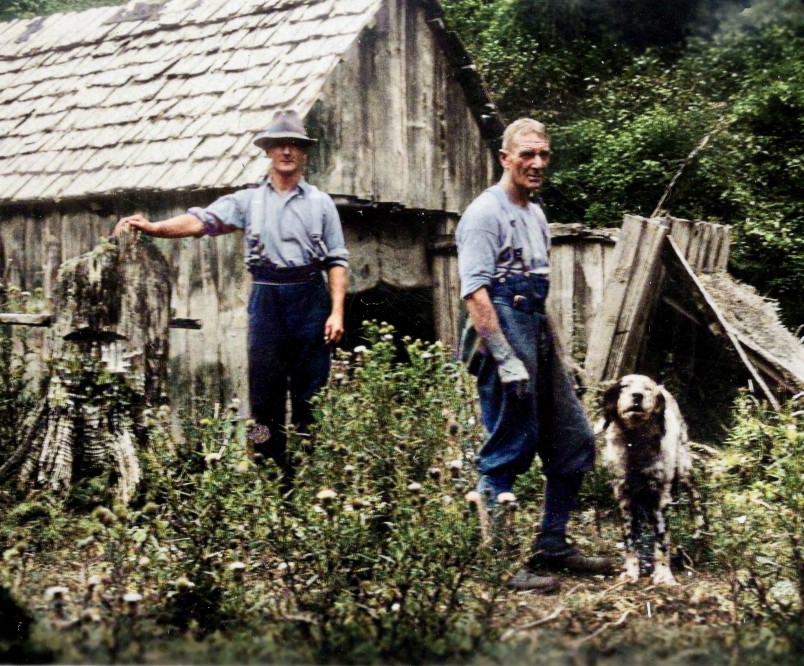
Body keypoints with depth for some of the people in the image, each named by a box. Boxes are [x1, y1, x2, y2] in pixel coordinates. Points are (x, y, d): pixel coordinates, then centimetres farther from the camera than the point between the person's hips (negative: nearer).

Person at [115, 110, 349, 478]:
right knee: (265, 384, 2)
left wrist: (337, 312, -5)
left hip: (310, 298, -1)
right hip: (266, 296, 1)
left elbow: (337, 261, 6)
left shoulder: (320, 203, 8)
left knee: (311, 387, 2)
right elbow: (203, 220, -6)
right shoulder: (248, 200, 8)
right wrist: (153, 228, -22)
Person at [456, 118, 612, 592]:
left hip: (539, 334, 9)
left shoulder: (536, 213, 19)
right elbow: (475, 292, -18)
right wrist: (506, 361, -24)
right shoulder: (486, 212, -9)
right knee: (507, 454, -5)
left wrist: (553, 351, 20)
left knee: (575, 442, 11)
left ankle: (553, 545, 21)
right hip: (505, 333, -9)